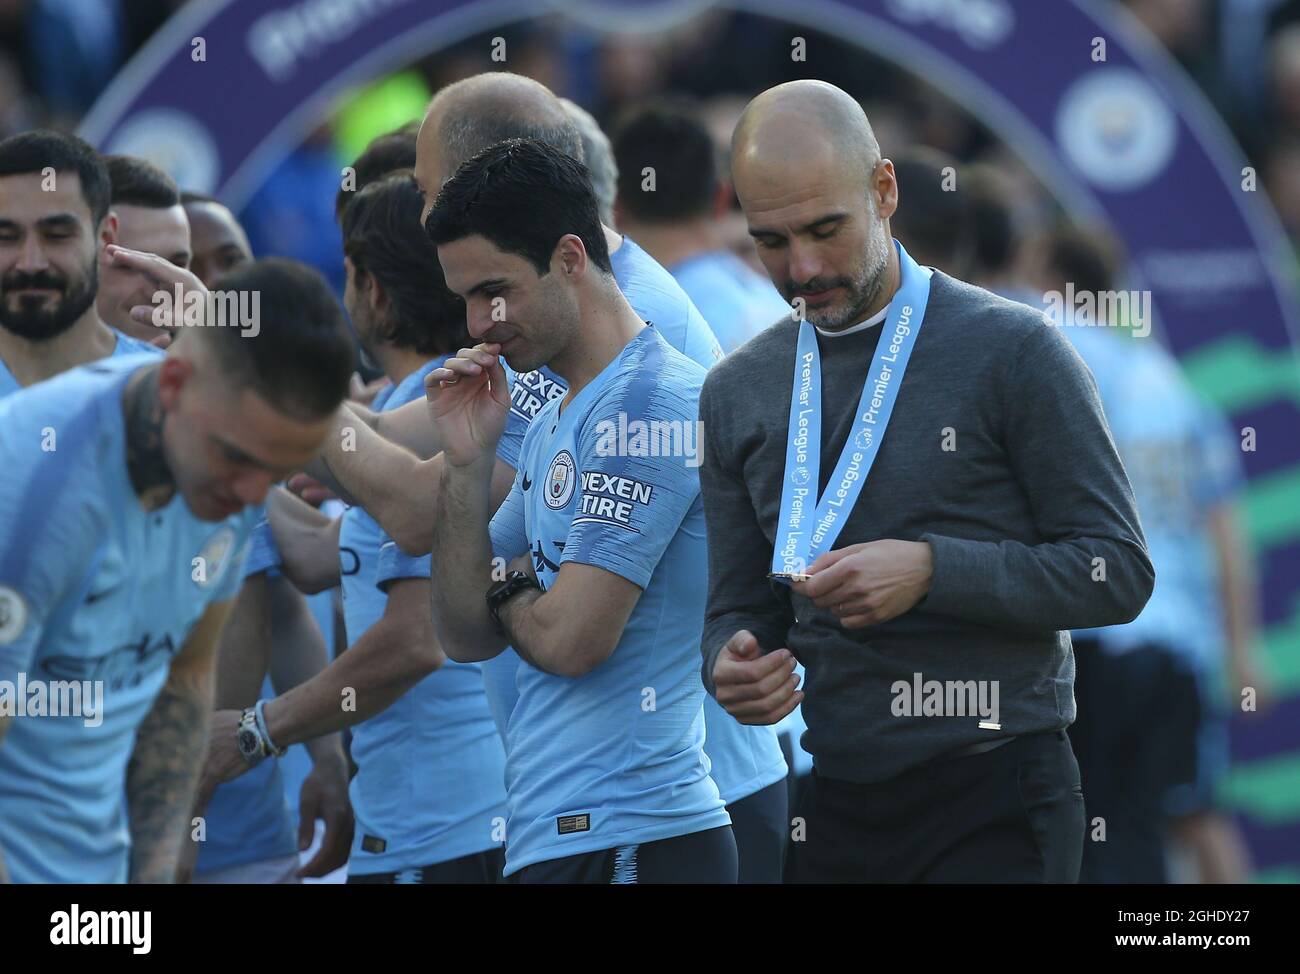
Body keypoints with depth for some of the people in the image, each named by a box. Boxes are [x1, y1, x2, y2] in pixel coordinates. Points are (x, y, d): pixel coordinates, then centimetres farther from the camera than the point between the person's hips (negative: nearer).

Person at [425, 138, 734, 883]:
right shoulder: (554, 425, 17)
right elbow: (469, 638, 14)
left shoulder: (650, 402, -13)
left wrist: (507, 588, 4)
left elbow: (570, 639, -19)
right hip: (556, 835, 9)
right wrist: (469, 460, 5)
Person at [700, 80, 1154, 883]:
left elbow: (1119, 572, -9)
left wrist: (931, 572, -21)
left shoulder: (1012, 351, -6)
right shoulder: (739, 390, 10)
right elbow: (740, 601, 14)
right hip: (839, 807, 5)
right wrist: (732, 665, -10)